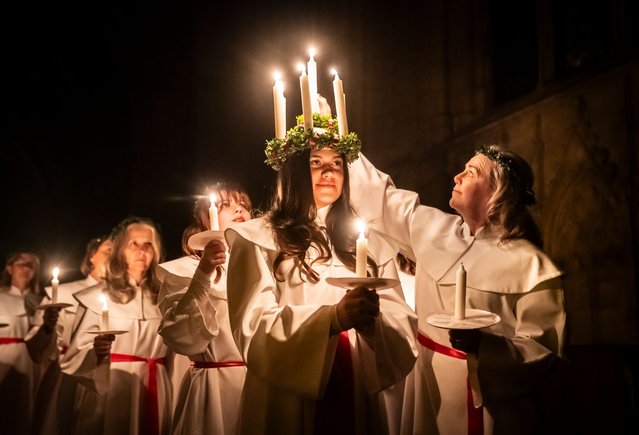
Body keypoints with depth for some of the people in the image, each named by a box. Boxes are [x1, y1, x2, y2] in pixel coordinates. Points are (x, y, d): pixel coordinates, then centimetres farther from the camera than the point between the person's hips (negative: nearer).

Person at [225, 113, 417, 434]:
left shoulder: (368, 242, 9)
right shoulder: (258, 239, -3)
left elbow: (401, 323, 1)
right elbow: (255, 327, -13)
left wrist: (373, 319, -21)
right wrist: (332, 317, -25)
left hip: (355, 397, 4)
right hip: (287, 401, -3)